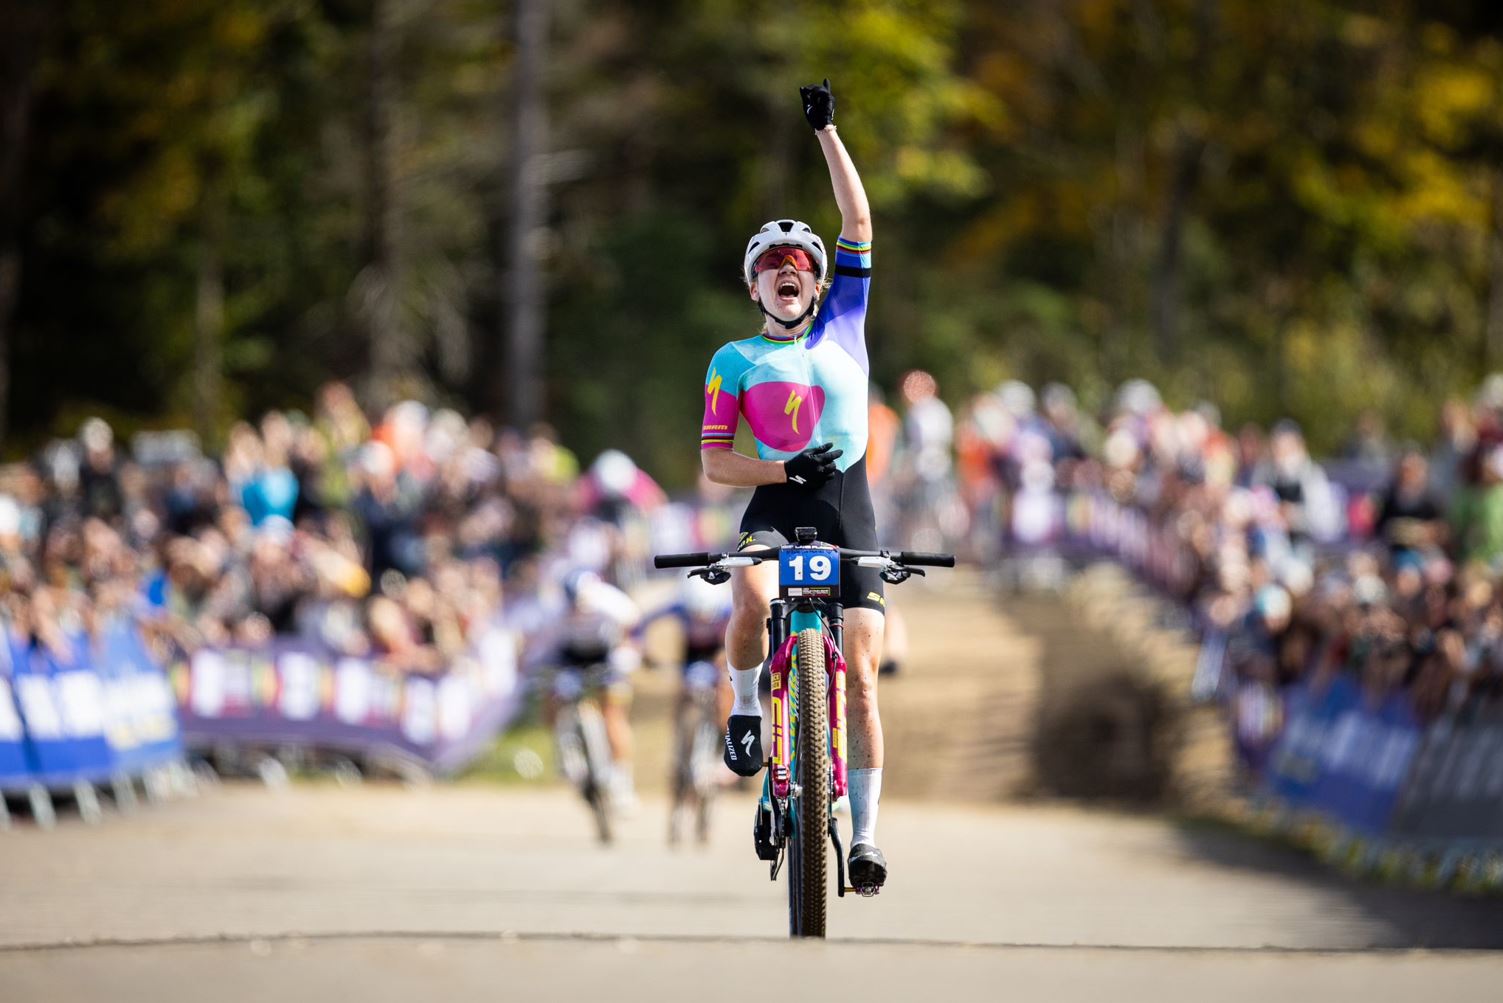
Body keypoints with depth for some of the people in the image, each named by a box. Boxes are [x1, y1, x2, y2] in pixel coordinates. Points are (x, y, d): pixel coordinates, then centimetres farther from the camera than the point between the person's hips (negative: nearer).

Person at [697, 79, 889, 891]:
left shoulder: (843, 322, 11)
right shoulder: (735, 361, 7)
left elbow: (859, 225, 4)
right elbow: (714, 462, 2)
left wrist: (827, 133, -1)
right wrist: (786, 468, -14)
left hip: (848, 509, 1)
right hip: (775, 504, -1)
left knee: (859, 677, -6)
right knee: (753, 603, -35)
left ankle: (865, 832, -1)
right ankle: (745, 707, -6)